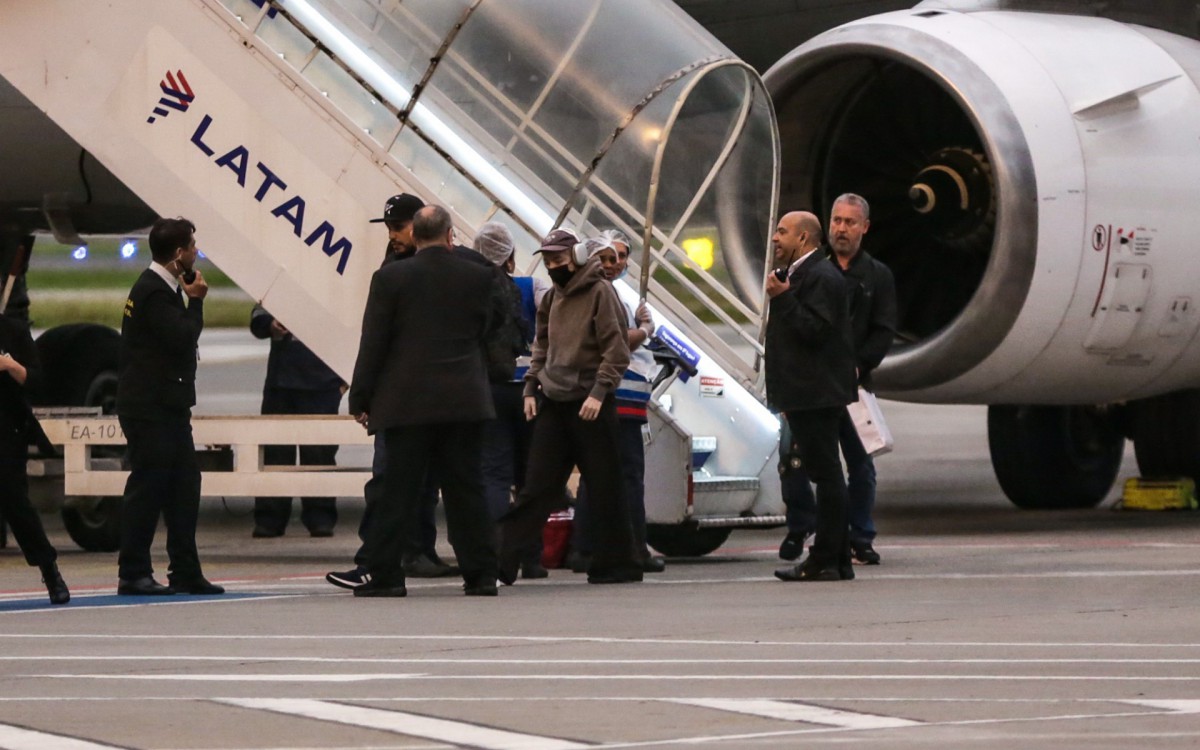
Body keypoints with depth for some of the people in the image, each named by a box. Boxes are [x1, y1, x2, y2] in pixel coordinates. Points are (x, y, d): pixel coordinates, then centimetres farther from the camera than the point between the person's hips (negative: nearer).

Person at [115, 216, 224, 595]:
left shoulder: (163, 288, 15)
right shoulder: (153, 292, -16)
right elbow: (182, 337, -21)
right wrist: (196, 301, -10)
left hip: (168, 407, 10)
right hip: (149, 408, -10)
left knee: (183, 487, 8)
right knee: (147, 487, -6)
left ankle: (186, 573, 10)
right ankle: (133, 574, -2)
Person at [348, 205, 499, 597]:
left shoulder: (390, 278, -6)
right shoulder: (478, 277, 1)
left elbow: (373, 343, -4)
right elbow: (483, 333, 11)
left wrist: (360, 399, 2)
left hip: (408, 402, -2)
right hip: (464, 402, 2)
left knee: (399, 491, 0)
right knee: (466, 491, 6)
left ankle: (385, 575, 0)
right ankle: (481, 574, 5)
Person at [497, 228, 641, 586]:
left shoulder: (600, 292, -8)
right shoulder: (551, 299, 14)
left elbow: (616, 350, -12)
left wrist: (599, 392, -20)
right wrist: (531, 388, 11)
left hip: (590, 405, -6)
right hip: (553, 404, 6)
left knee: (604, 487, 1)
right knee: (537, 487, 2)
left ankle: (614, 563, 9)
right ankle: (502, 560, -3)